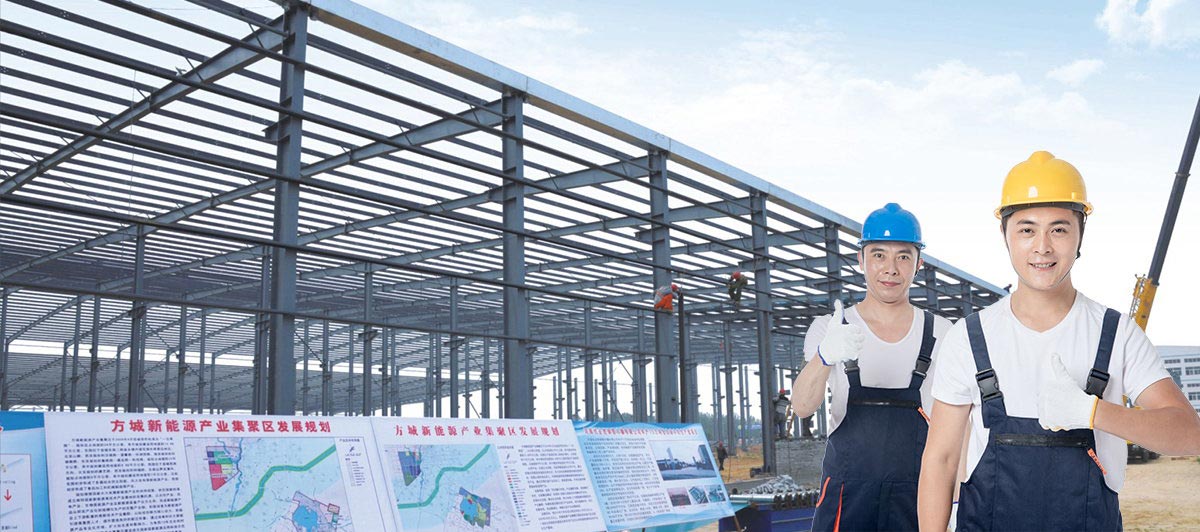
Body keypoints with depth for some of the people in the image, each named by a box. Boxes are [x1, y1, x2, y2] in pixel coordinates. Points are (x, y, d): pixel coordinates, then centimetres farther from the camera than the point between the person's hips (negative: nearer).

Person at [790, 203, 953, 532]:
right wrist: (825, 356, -35)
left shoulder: (940, 334, 4)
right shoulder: (829, 329, -1)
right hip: (847, 492, -1)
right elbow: (802, 407, -16)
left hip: (918, 494, 1)